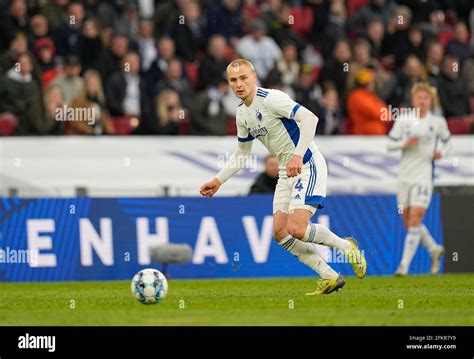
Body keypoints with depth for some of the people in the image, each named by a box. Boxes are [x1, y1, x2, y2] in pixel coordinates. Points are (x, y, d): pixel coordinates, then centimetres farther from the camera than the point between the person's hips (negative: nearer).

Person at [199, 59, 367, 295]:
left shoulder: (270, 99, -17)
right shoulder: (242, 113, 10)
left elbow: (309, 118, -27)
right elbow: (242, 153, 24)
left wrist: (297, 156, -33)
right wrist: (218, 180, 19)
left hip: (307, 167, -9)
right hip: (286, 173, 9)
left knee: (296, 228, -20)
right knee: (280, 232, 1)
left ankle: (346, 246, 5)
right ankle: (330, 278, 7)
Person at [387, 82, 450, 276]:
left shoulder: (438, 122, 1)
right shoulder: (403, 120, 2)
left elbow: (446, 140, 18)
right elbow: (390, 144, 3)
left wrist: (441, 152, -2)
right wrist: (405, 143, -15)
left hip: (424, 176, -3)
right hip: (405, 175, 3)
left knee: (415, 220, -13)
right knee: (408, 222, 8)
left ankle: (405, 264, -11)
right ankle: (434, 249, 32)